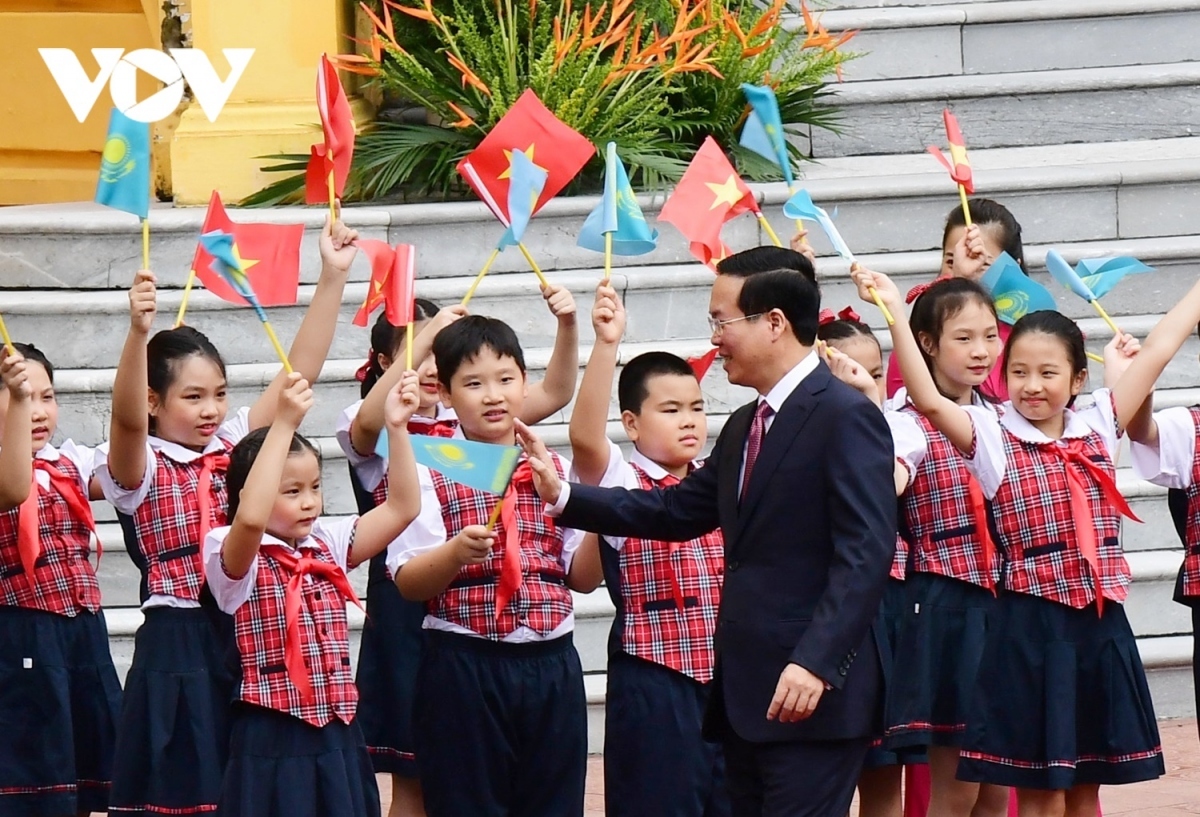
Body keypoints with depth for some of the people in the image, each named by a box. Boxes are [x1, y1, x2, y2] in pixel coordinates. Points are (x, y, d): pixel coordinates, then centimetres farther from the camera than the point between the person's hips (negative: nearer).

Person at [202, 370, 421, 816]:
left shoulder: (327, 545, 11)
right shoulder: (236, 556, -8)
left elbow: (403, 507, 11)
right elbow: (251, 517, -30)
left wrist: (396, 427, 0)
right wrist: (283, 424, -30)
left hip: (339, 739, 6)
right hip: (272, 744, -6)